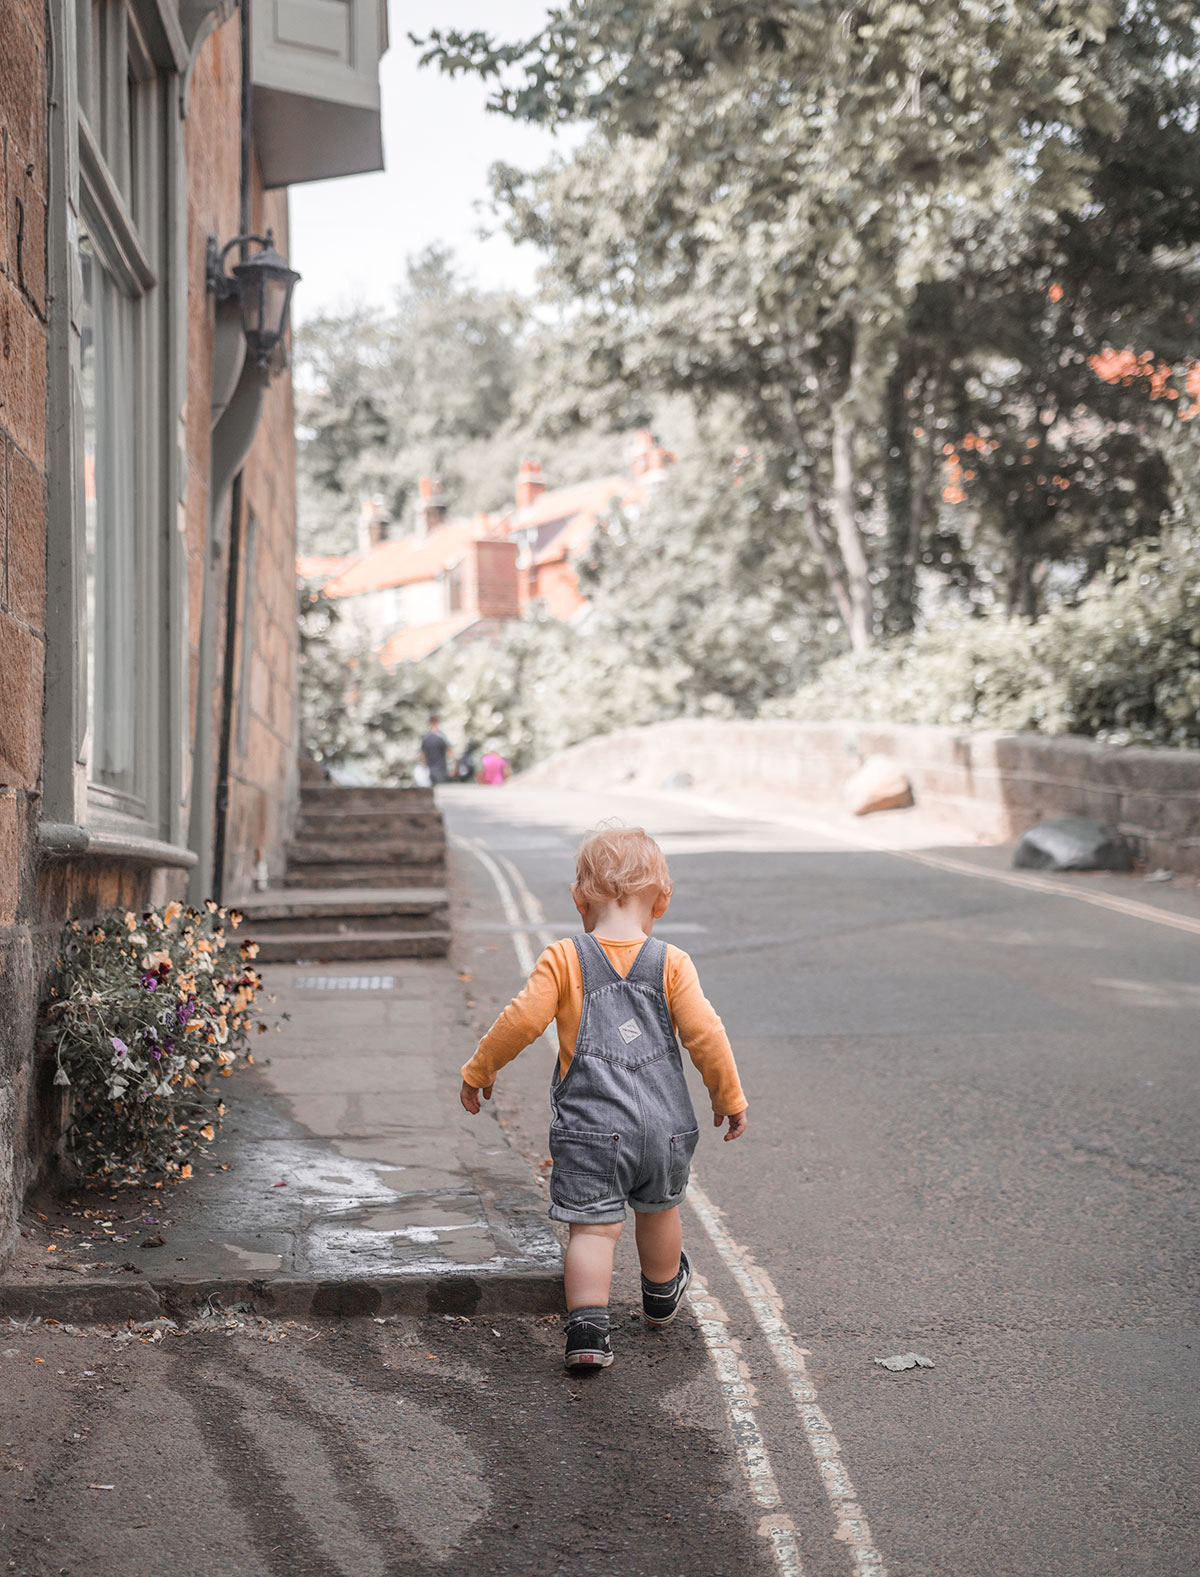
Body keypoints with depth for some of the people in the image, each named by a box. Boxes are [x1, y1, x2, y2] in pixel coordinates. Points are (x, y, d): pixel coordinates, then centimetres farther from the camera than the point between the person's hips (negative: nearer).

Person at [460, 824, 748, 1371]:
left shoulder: (564, 960, -6)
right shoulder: (671, 963, -3)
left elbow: (523, 1020, -10)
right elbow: (705, 1034, -4)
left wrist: (479, 1070, 5)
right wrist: (729, 1097, 9)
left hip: (591, 1128, -2)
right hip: (665, 1124, 2)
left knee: (593, 1228, 2)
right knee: (659, 1212, 24)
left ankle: (587, 1329, -9)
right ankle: (661, 1295, 46)